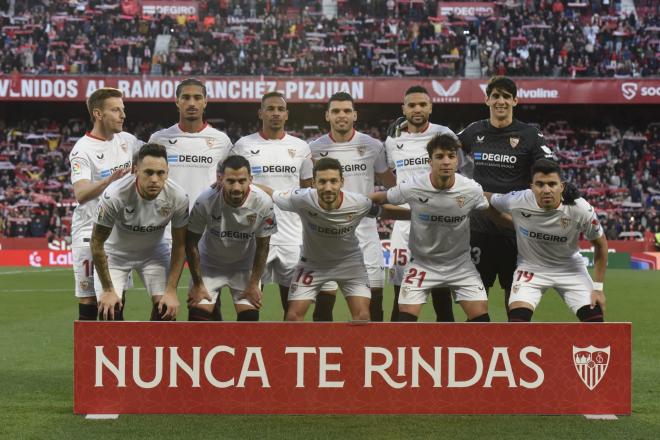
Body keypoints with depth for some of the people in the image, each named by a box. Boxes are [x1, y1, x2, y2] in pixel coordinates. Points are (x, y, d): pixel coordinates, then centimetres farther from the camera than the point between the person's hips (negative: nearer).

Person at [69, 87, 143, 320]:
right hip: (90, 233, -6)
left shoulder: (127, 140, 6)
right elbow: (81, 194, -29)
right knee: (89, 302, -4)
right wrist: (110, 180, -47)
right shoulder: (83, 149, -14)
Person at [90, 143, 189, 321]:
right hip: (116, 252, -2)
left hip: (154, 251, 2)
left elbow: (179, 245, -10)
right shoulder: (114, 196, -34)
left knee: (166, 309, -11)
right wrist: (108, 290, -16)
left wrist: (171, 290, -13)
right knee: (109, 310, -16)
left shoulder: (178, 198, -26)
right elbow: (97, 243, -20)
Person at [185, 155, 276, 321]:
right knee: (198, 314, -12)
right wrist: (197, 284, -10)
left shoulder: (263, 203, -24)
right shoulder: (206, 201, -28)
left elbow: (262, 247, -8)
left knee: (250, 317, -8)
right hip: (209, 264, -1)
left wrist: (254, 284, -4)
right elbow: (191, 242, -14)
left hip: (245, 267, 1)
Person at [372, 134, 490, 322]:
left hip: (460, 264, 1)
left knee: (481, 318, -8)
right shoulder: (411, 187, -20)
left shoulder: (472, 190, -17)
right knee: (406, 319, -10)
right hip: (421, 263, -1)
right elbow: (380, 198, -1)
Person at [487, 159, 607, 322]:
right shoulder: (517, 202, -25)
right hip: (530, 267, -1)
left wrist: (598, 288, -6)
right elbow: (486, 198, -3)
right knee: (517, 319, -22)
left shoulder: (581, 209, -24)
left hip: (570, 268, 1)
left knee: (595, 321, -11)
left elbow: (600, 243, -6)